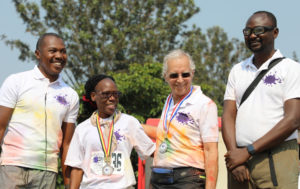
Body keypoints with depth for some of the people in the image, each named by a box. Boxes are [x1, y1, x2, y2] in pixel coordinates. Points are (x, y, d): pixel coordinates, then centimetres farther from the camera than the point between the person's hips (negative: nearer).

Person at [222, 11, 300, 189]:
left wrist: (248, 151, -12)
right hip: (239, 157, 4)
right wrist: (234, 153, -9)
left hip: (277, 160, -4)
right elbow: (228, 116, 9)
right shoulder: (237, 70, 17)